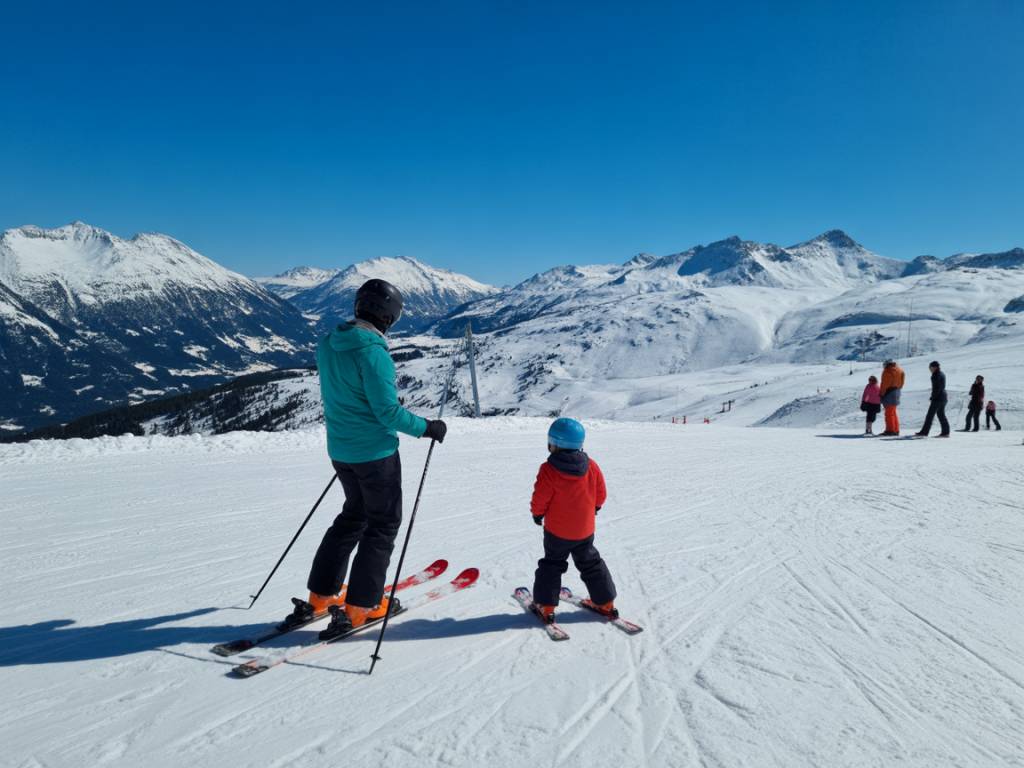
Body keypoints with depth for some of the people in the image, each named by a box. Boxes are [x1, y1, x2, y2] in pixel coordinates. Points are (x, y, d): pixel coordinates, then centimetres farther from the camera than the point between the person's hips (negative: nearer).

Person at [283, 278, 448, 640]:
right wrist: (427, 428, -8)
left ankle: (320, 595, 27)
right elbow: (388, 413, -22)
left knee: (354, 515, 23)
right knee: (383, 523, 9)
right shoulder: (373, 353, -23)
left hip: (341, 450, 8)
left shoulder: (327, 345, 2)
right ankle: (361, 606, 13)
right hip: (375, 452, -8)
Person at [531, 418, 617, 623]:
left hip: (556, 531, -3)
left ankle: (546, 606, 15)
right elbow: (600, 494, 2)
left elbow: (540, 499, -16)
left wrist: (537, 514, 5)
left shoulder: (549, 470, -22)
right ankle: (605, 603, 27)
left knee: (552, 565, 15)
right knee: (591, 564, 20)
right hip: (585, 530, 4)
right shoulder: (591, 466, -8)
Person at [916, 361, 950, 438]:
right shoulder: (942, 374, 15)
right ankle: (945, 432, 11)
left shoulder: (936, 375, -14)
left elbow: (936, 388, -20)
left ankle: (924, 432, -5)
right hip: (943, 397, 10)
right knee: (941, 415, 13)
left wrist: (932, 397, -16)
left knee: (930, 415, -6)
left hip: (938, 398, -10)